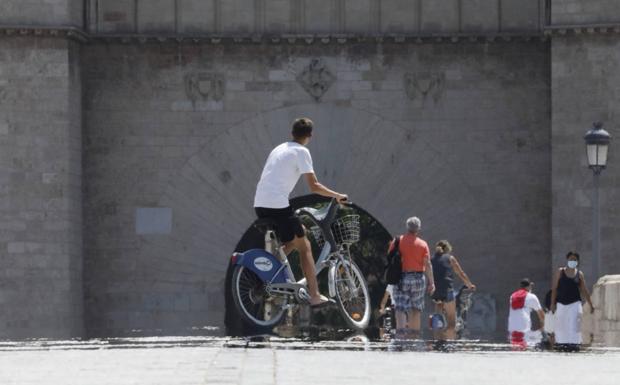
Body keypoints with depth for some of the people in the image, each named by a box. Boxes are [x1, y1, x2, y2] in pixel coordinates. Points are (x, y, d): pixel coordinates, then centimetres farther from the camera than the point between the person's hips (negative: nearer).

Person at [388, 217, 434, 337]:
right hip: (418, 277, 0)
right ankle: (414, 331, 16)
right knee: (416, 308, 12)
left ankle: (400, 329, -23)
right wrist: (431, 282, -1)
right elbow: (427, 265, -5)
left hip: (400, 278, 0)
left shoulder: (397, 242, 1)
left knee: (400, 307, -4)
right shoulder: (423, 244, -2)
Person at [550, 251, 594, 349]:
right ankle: (561, 342, 14)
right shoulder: (560, 272, 3)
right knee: (560, 324, 2)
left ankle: (574, 343, -15)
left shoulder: (579, 274, 6)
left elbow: (584, 291, 11)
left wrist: (590, 305, 9)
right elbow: (554, 288, 1)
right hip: (561, 303, 0)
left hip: (574, 303, 0)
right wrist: (552, 303, -5)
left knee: (574, 323, -12)